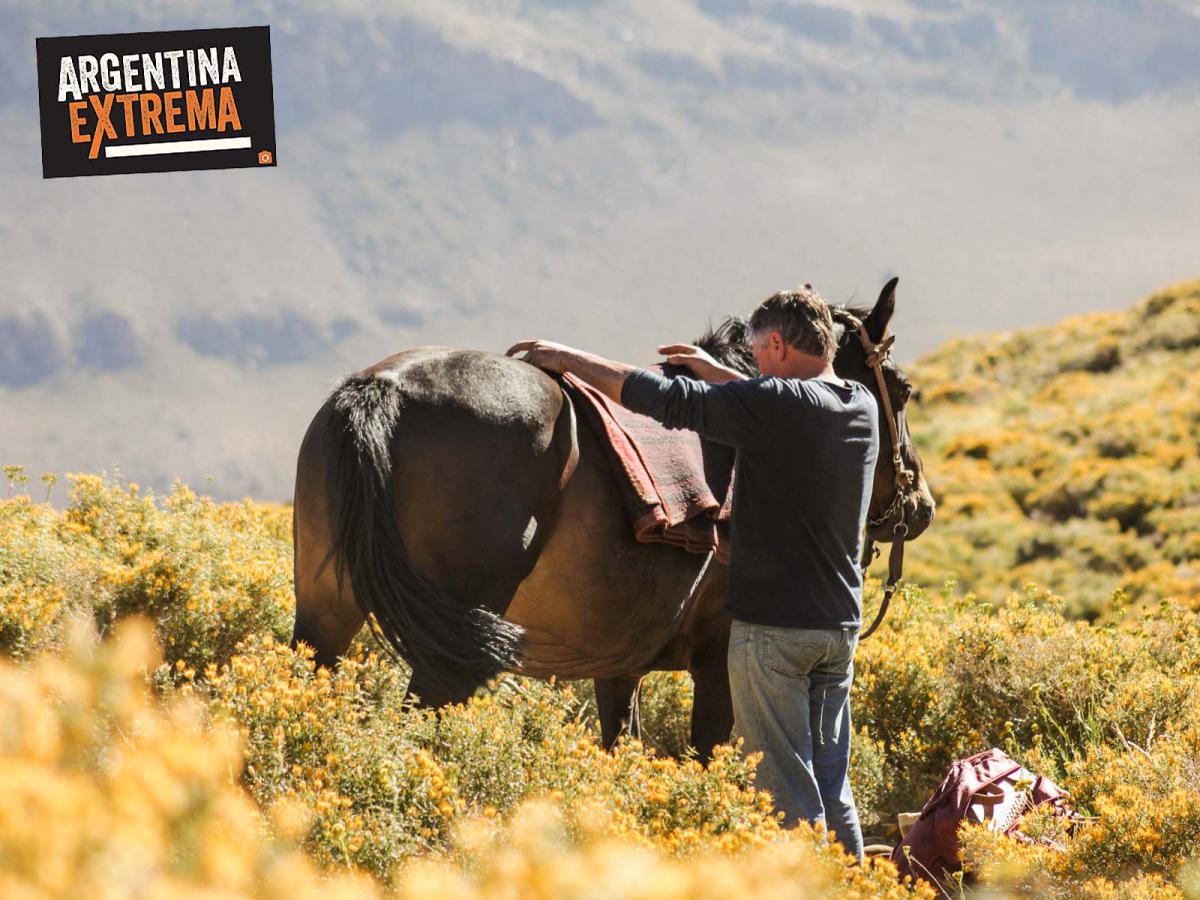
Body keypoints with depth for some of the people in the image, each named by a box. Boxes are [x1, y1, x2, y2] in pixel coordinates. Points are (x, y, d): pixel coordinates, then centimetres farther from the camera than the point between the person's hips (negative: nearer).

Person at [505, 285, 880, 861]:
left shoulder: (772, 406, -17)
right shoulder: (863, 407, 5)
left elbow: (662, 399, -13)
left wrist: (569, 359, -2)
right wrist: (718, 374, 29)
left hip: (772, 626, -7)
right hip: (841, 625, 7)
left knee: (787, 792, -3)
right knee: (831, 785, 15)